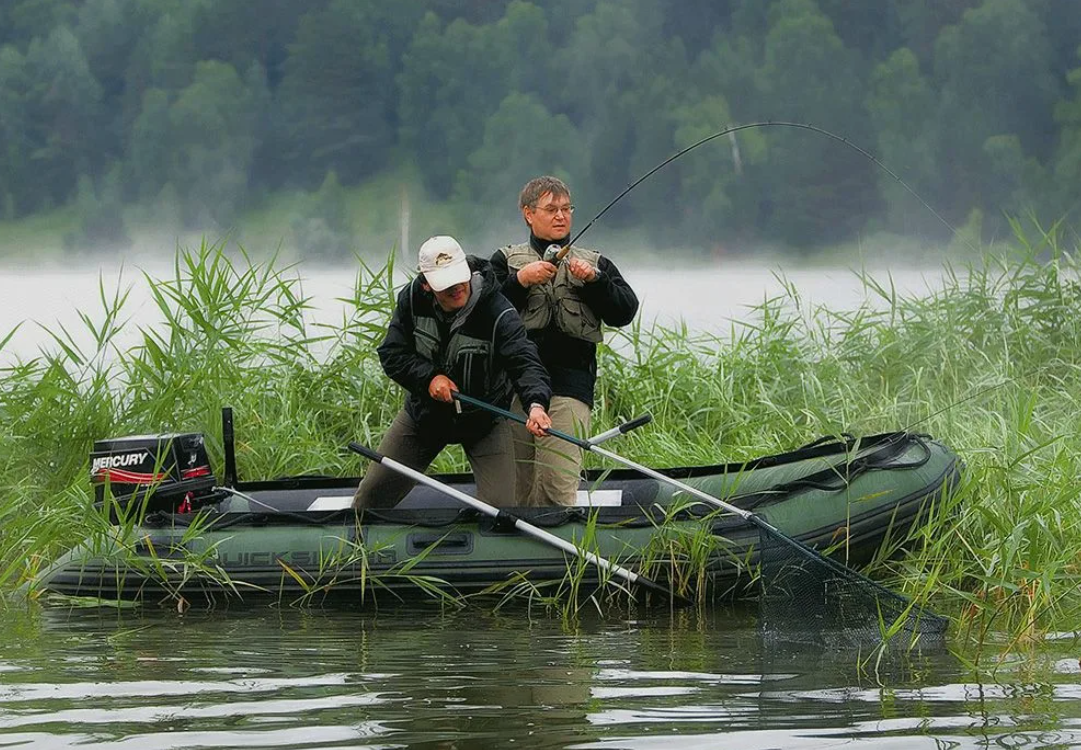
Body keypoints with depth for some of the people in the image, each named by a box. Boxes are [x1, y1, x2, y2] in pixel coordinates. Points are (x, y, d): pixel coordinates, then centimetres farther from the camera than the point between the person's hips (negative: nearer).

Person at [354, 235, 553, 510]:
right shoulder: (412, 298, -15)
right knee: (373, 492, 8)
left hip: (483, 420, -3)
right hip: (424, 412, 3)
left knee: (498, 506, -16)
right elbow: (391, 353, -8)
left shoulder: (498, 314, -28)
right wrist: (428, 377, -26)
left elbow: (524, 362, -39)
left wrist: (536, 404, -59)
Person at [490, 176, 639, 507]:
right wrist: (520, 280, -11)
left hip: (569, 383, -1)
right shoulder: (506, 260, 16)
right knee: (516, 484, 1)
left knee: (559, 482, -15)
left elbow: (624, 312, 5)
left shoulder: (596, 264, 19)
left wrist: (594, 281, -8)